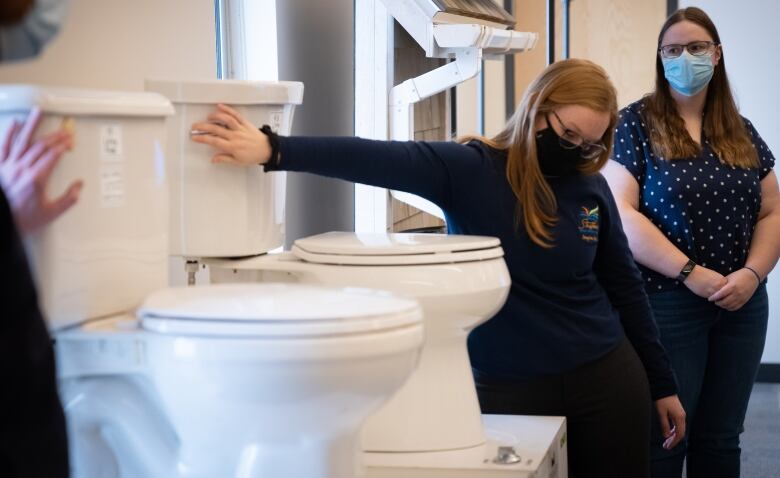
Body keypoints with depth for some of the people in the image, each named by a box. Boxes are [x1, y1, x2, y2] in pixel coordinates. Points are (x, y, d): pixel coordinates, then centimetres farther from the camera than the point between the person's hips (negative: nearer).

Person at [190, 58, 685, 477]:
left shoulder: (591, 188, 0)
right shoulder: (470, 169, -12)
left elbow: (626, 288, 9)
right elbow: (379, 159, -28)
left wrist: (662, 383, 13)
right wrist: (273, 149, -41)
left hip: (606, 379, 4)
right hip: (506, 385, -3)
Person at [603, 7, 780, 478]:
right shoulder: (635, 123, -5)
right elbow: (621, 214, -14)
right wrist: (691, 273, -19)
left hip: (742, 306, 5)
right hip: (666, 303, -5)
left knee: (721, 439, 13)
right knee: (664, 438, 2)